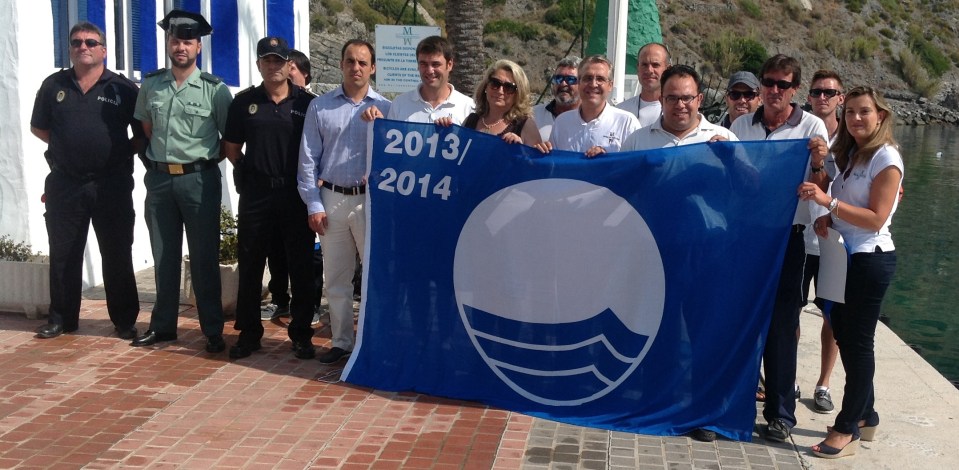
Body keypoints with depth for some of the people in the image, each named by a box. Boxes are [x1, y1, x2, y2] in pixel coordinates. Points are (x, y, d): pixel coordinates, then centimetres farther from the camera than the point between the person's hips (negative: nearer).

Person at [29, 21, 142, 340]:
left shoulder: (123, 88, -1)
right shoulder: (53, 85, 7)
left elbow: (143, 133, 3)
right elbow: (38, 127, 16)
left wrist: (124, 151, -7)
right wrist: (66, 146, 7)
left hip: (112, 184, -2)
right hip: (64, 183, 2)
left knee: (117, 255, 4)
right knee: (63, 254, 8)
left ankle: (125, 321, 13)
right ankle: (61, 319, 20)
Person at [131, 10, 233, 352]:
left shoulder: (215, 89, -6)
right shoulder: (150, 84, 5)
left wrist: (206, 158, 1)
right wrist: (156, 158, 13)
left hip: (199, 179, -4)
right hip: (159, 178, 4)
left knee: (204, 258, 2)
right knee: (164, 256, 13)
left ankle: (213, 331, 11)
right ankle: (162, 325, 24)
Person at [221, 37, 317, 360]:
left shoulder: (307, 103, 2)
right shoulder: (244, 102, 6)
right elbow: (231, 148, 12)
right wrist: (250, 169, 4)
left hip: (296, 194, -1)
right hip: (256, 194, 1)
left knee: (300, 266, 5)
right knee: (250, 264, 7)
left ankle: (301, 333, 16)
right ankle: (249, 332, 19)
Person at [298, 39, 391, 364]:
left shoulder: (385, 109, 2)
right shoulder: (320, 107, 5)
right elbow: (308, 160, 4)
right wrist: (314, 205, -1)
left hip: (372, 200, -2)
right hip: (332, 200, 2)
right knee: (336, 278, 10)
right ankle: (341, 342, 21)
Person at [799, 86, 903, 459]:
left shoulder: (885, 158, -12)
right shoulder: (850, 154, 13)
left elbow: (876, 218, -18)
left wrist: (828, 201, -25)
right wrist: (827, 218, -3)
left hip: (870, 259, -8)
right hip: (843, 256, 8)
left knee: (857, 341, -2)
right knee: (846, 336, 13)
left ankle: (848, 429, 7)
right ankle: (866, 416, 27)